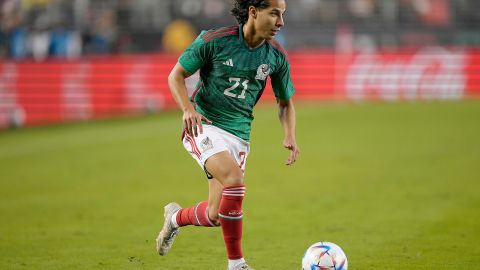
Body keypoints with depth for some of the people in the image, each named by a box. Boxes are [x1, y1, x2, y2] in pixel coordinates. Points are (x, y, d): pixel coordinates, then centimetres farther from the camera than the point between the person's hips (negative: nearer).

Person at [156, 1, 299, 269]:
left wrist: (290, 136, -4)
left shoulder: (276, 56, 0)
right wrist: (189, 109, -20)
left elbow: (285, 102, 14)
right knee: (234, 181, -30)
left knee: (215, 216, -4)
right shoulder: (214, 40, -10)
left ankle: (176, 217, 32)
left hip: (238, 134, 4)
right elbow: (176, 76, -2)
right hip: (204, 125, -4)